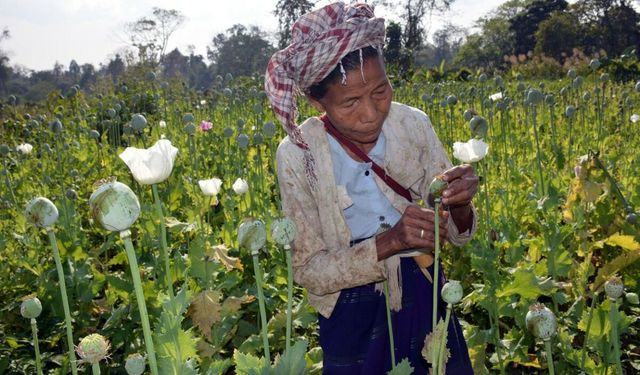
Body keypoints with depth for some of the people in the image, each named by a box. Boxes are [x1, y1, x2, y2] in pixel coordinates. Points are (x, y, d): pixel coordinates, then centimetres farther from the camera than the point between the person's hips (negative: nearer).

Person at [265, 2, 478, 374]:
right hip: (353, 320, -2)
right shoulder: (297, 155, -19)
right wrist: (388, 242, -31)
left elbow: (458, 234, -5)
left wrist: (460, 205, -28)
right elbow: (308, 271, -17)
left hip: (425, 300, 3)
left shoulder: (414, 124, -13)